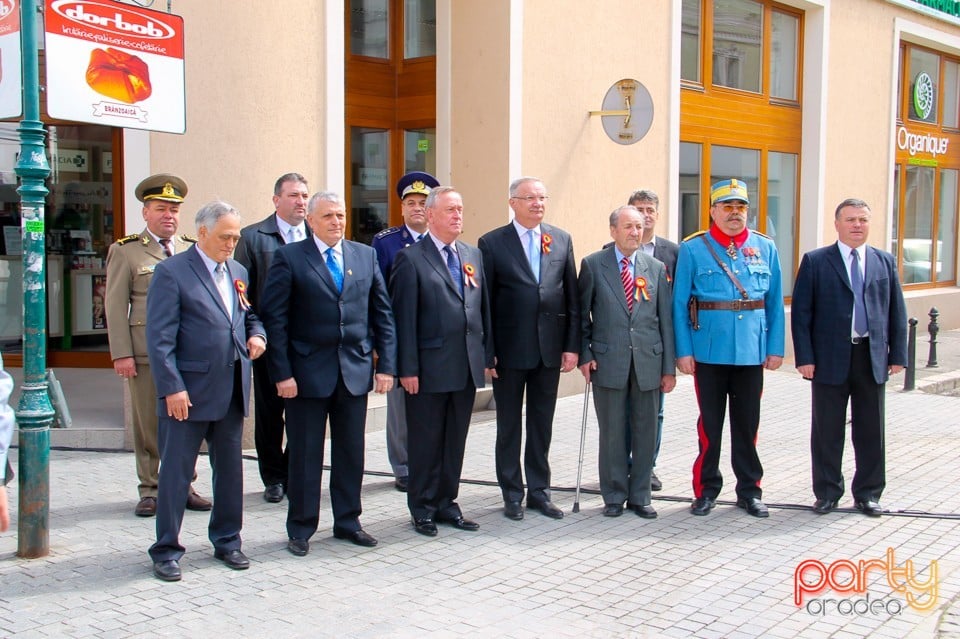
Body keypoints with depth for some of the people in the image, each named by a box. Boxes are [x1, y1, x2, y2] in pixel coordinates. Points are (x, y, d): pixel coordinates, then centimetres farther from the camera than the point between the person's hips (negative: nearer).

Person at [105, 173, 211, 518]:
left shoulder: (193, 250, 12)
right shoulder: (125, 251, 4)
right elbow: (116, 306, 0)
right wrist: (121, 354, -6)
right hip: (146, 352, -2)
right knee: (148, 423, 3)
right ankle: (150, 490, 14)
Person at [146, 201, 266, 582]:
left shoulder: (238, 272, 13)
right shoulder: (172, 272, -7)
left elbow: (249, 315, 25)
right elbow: (160, 337, -12)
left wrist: (257, 334, 2)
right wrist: (172, 387, -17)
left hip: (232, 392, 6)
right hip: (188, 392, -6)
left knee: (230, 469, 14)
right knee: (176, 472, 3)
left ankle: (227, 540, 28)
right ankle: (166, 550, 14)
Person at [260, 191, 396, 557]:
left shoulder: (365, 256, 9)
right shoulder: (289, 258, -3)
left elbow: (382, 314, 10)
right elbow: (274, 319, -6)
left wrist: (386, 364, 2)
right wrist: (282, 373, -12)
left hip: (355, 371, 4)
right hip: (307, 372, -3)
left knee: (351, 452, 12)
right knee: (305, 455, 5)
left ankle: (347, 521, 26)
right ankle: (301, 529, 19)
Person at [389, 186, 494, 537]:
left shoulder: (473, 255, 12)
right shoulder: (411, 258, -7)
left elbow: (483, 308, 14)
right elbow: (404, 319, -10)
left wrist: (487, 355, 9)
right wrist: (407, 368, -13)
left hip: (467, 367, 6)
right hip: (429, 368, -5)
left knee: (455, 440, 13)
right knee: (426, 442, 6)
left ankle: (446, 502, 25)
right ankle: (423, 508, 19)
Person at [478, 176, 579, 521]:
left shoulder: (561, 240, 7)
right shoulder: (492, 243, -3)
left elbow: (572, 296, 6)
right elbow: (485, 301, -4)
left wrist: (572, 345, 1)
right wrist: (486, 351, -9)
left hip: (550, 348, 3)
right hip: (509, 349, -3)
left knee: (542, 424, 12)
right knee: (509, 424, 9)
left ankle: (539, 490, 23)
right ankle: (512, 493, 20)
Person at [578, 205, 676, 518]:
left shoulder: (656, 268, 8)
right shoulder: (593, 264, 1)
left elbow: (666, 320, 7)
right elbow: (581, 314, 4)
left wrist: (669, 368, 4)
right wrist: (584, 355, -5)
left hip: (648, 362, 2)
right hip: (608, 361, -2)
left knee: (646, 432, 7)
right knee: (612, 433, 5)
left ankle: (640, 496, 20)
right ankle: (614, 496, 18)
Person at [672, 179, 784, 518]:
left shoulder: (765, 248, 6)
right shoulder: (693, 248, -2)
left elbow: (775, 303, 6)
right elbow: (679, 303, -3)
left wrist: (776, 348, 1)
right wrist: (683, 351, -8)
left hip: (752, 351, 2)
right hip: (709, 351, -2)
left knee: (748, 423, 11)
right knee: (710, 423, 7)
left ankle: (749, 490, 23)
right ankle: (706, 489, 19)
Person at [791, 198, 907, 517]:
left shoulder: (885, 262, 9)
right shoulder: (815, 261, 0)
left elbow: (896, 311, 10)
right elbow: (801, 312, -3)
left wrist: (898, 354, 3)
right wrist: (805, 357, -10)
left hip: (873, 358, 3)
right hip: (830, 358, -3)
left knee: (871, 430, 9)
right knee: (827, 430, 6)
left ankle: (868, 493, 22)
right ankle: (827, 492, 19)